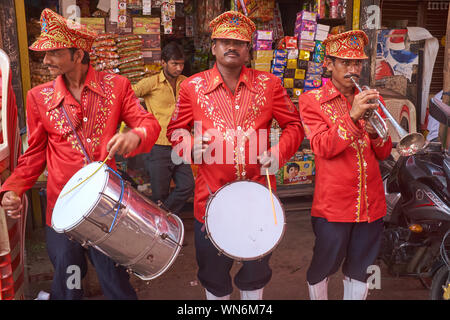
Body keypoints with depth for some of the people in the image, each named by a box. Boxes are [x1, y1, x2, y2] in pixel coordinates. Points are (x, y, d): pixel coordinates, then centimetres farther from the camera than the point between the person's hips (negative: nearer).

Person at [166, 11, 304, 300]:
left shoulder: (269, 84, 0)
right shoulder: (193, 87, -1)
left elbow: (294, 125, 6)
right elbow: (176, 129, 7)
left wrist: (279, 153, -11)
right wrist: (189, 146, -14)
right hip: (212, 197, 0)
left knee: (256, 272, 19)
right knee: (214, 275, 18)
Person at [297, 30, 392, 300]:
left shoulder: (371, 100, 12)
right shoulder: (312, 100, -1)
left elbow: (384, 154, 9)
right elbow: (324, 148, -14)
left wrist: (376, 132, -12)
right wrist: (352, 117, -26)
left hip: (371, 203, 4)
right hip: (333, 204, -4)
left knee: (359, 272, 14)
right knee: (323, 268, 10)